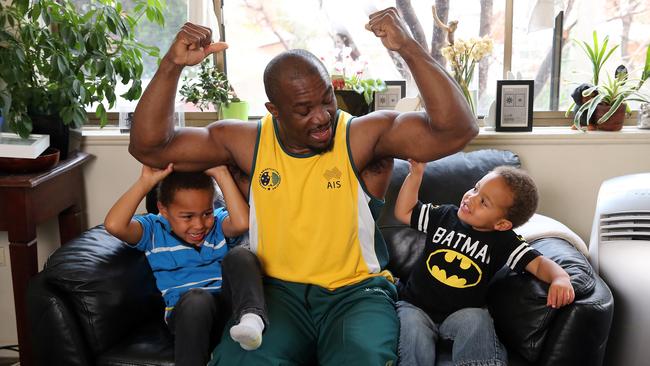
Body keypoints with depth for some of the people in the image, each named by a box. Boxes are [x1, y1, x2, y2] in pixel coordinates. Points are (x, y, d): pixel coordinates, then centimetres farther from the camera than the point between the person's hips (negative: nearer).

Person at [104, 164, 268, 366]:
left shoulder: (218, 223, 10)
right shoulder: (154, 230, 6)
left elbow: (242, 222, -16)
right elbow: (114, 225, -14)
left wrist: (222, 174, -14)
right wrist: (145, 183, -12)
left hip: (228, 304, 2)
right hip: (186, 313, -2)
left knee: (241, 255, -23)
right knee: (196, 298, -38)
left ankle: (251, 317, -43)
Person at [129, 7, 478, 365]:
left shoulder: (364, 136, -7)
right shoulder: (248, 142, 1)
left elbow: (457, 130, -18)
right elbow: (148, 146, 0)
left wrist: (408, 48, -26)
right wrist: (171, 65, -13)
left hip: (356, 290, -1)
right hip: (275, 290, 1)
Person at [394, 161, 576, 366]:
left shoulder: (502, 241, -5)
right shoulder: (446, 215, 3)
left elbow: (538, 263, -13)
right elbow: (403, 213, 11)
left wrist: (560, 277, -36)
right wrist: (415, 174, 3)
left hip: (463, 313, -1)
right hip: (415, 306, 1)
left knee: (477, 320, -33)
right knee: (414, 339, -28)